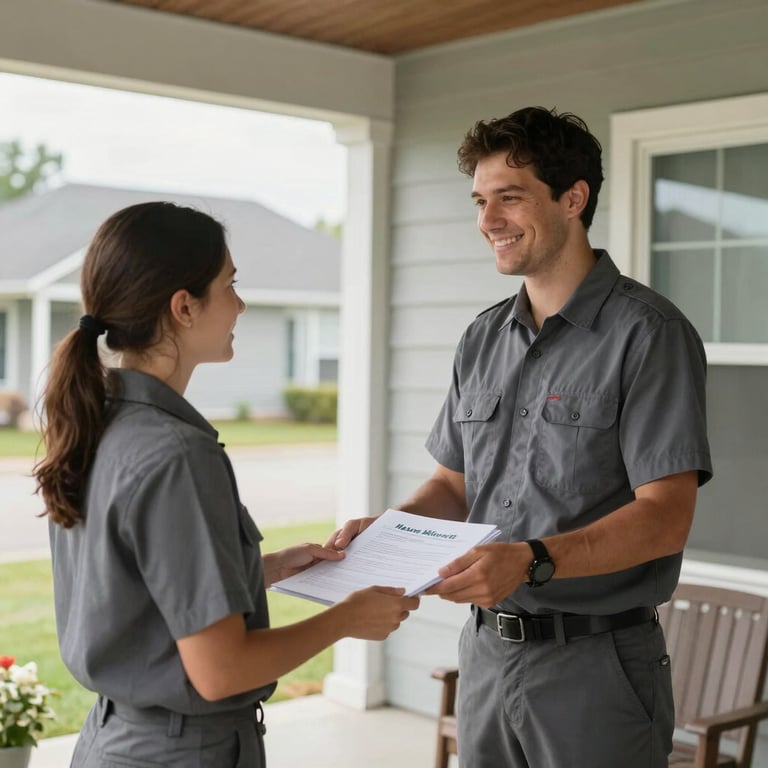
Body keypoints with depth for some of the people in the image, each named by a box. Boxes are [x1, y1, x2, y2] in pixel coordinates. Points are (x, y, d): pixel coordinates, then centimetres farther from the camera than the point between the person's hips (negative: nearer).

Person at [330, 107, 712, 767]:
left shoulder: (647, 333, -12)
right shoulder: (483, 339, 9)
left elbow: (665, 517, -18)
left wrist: (533, 560, -30)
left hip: (594, 663, -6)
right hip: (486, 654, 6)